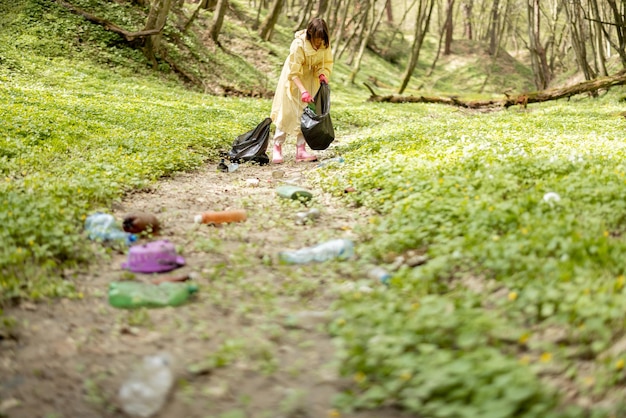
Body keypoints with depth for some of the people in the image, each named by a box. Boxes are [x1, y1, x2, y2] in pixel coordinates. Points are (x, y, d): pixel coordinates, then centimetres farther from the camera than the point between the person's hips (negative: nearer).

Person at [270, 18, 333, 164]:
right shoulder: (298, 45, -31)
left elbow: (327, 63, -3)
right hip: (293, 81, -4)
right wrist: (303, 91, -38)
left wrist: (323, 74, -25)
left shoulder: (325, 44, -17)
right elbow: (293, 73, -29)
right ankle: (277, 148, 7)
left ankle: (301, 150, 7)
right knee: (286, 113, -2)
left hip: (311, 80, 5)